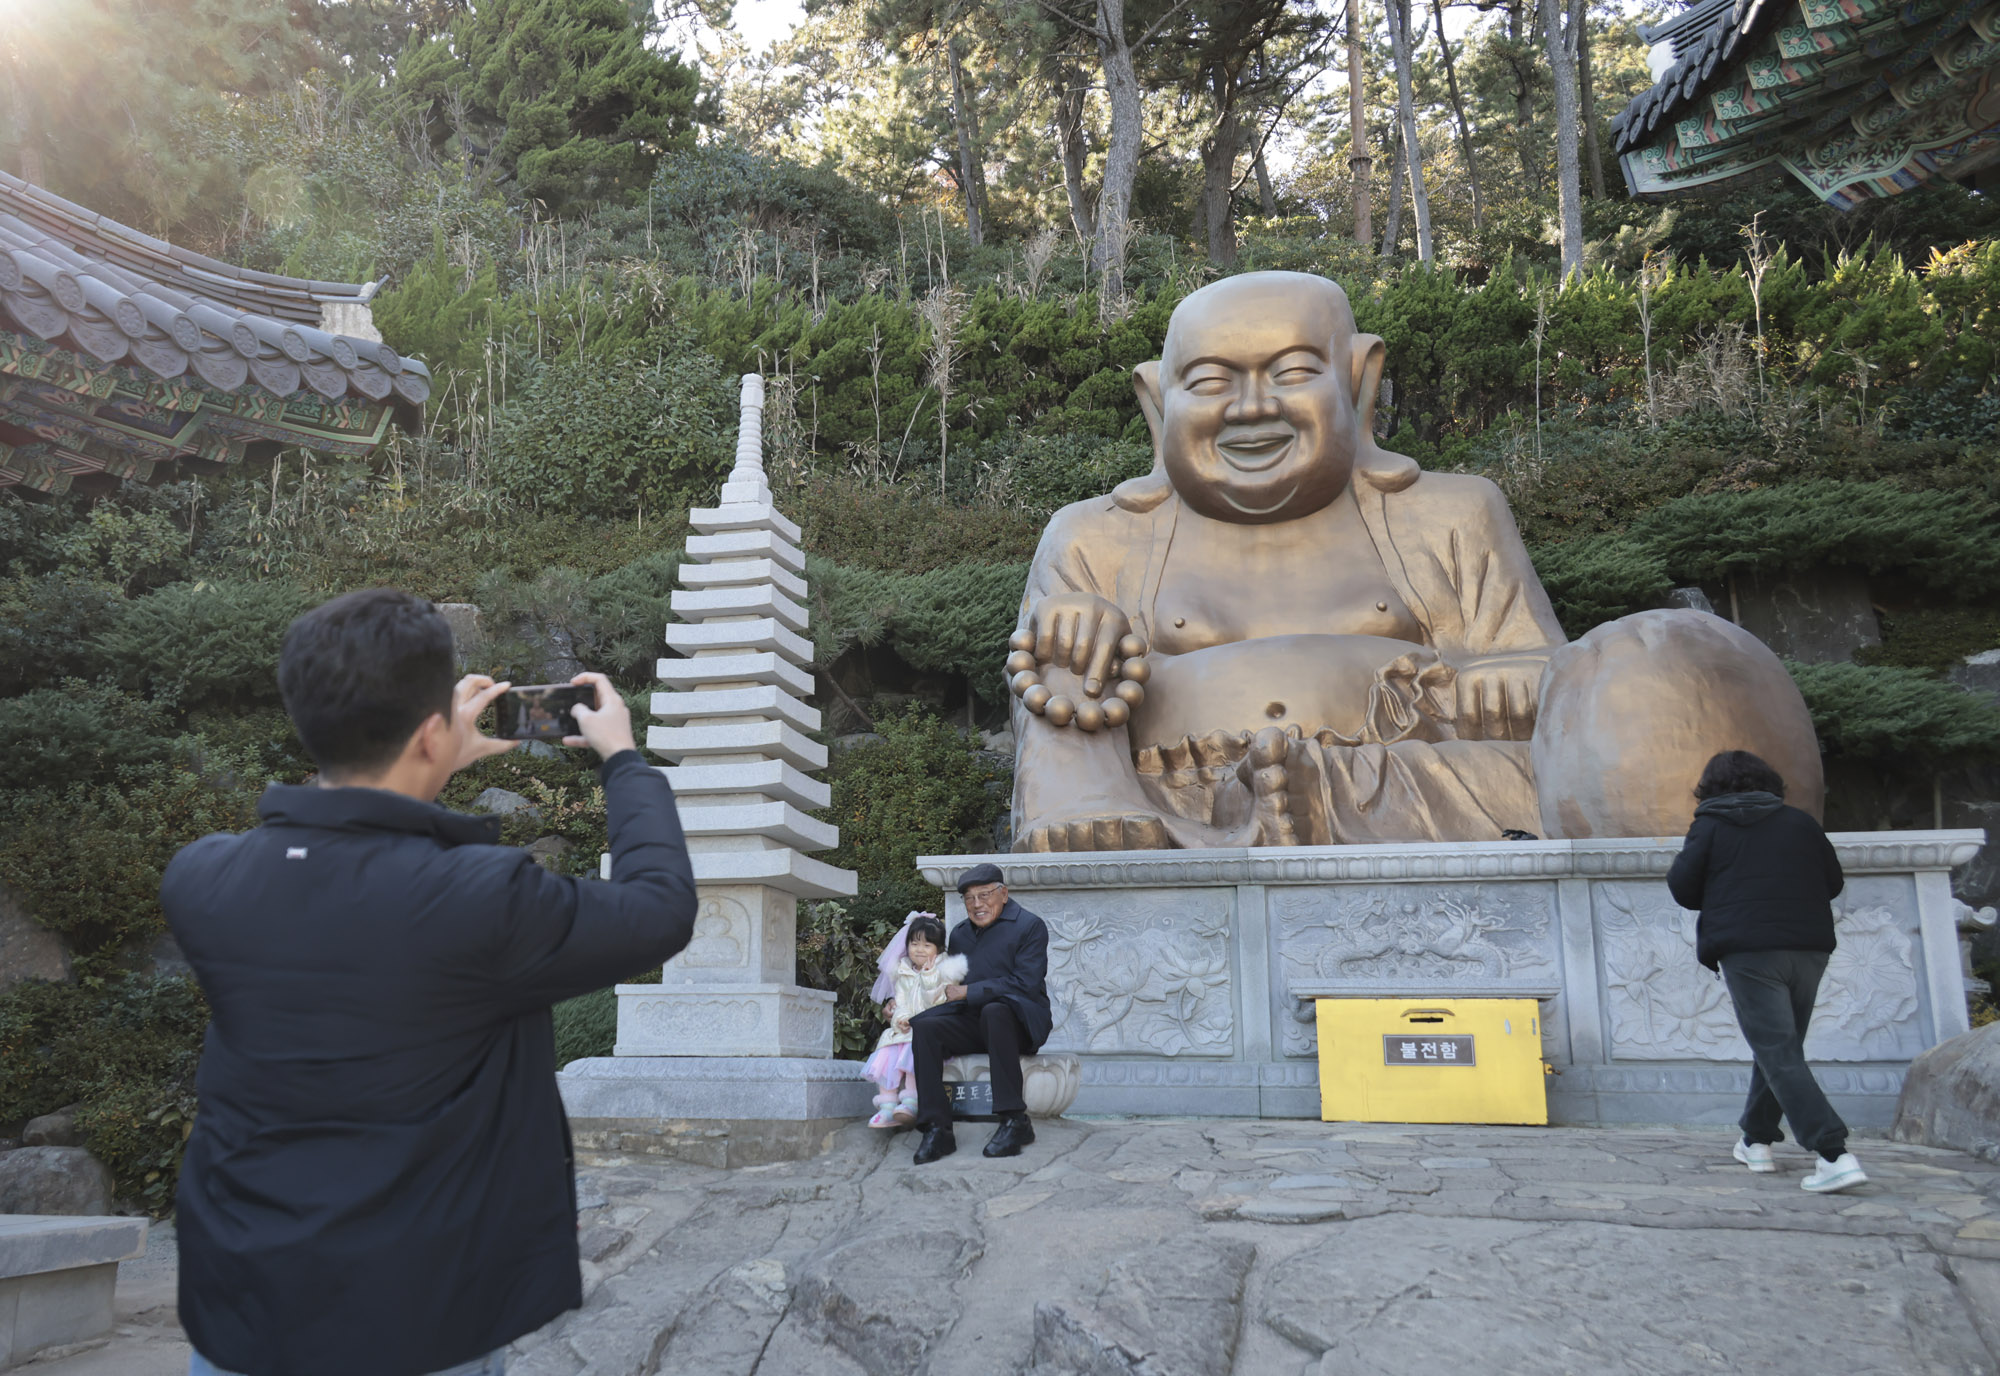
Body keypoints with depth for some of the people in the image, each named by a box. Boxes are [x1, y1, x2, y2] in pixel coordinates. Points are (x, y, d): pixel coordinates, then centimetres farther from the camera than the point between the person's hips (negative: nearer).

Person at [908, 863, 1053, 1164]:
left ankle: (1015, 1121, -34)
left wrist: (968, 992, -12)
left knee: (994, 1010, -39)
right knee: (923, 1026, -22)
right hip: (972, 1024, 6)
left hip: (1019, 1024, -6)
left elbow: (1026, 984, -13)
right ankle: (936, 1128, -25)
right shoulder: (959, 933, 19)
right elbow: (949, 986, 26)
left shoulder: (1029, 926, -2)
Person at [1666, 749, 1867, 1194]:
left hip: (1748, 952, -5)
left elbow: (1682, 889, -1)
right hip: (1808, 948, 5)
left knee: (1779, 1054, -6)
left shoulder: (1710, 826, 2)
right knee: (1782, 1046, 19)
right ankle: (1756, 1141, 28)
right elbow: (1834, 882, 14)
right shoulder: (1801, 822, 10)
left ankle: (1834, 1155, -19)